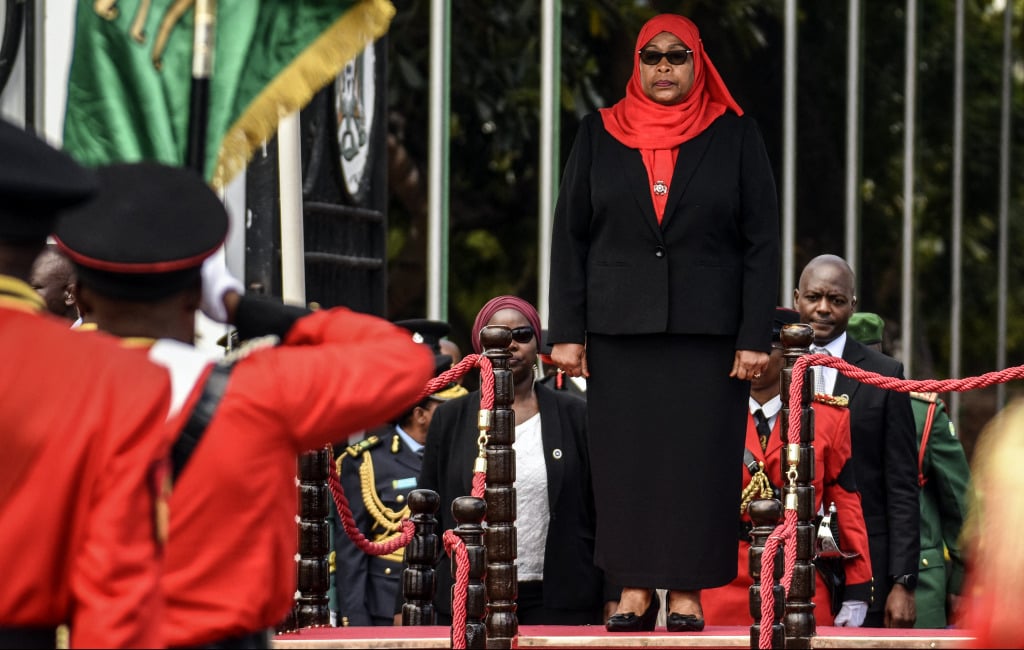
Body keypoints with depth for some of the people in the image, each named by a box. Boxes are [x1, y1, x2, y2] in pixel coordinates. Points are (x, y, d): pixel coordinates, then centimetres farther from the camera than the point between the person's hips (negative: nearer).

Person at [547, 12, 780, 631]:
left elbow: (762, 242, 0)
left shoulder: (735, 137, 3)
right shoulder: (599, 136, 8)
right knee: (625, 459, 1)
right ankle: (635, 590, 7)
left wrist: (755, 337, -7)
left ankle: (688, 593, 3)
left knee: (698, 459, -2)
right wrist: (567, 331, 0)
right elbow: (570, 237, 8)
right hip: (620, 330, 2)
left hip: (706, 331, -2)